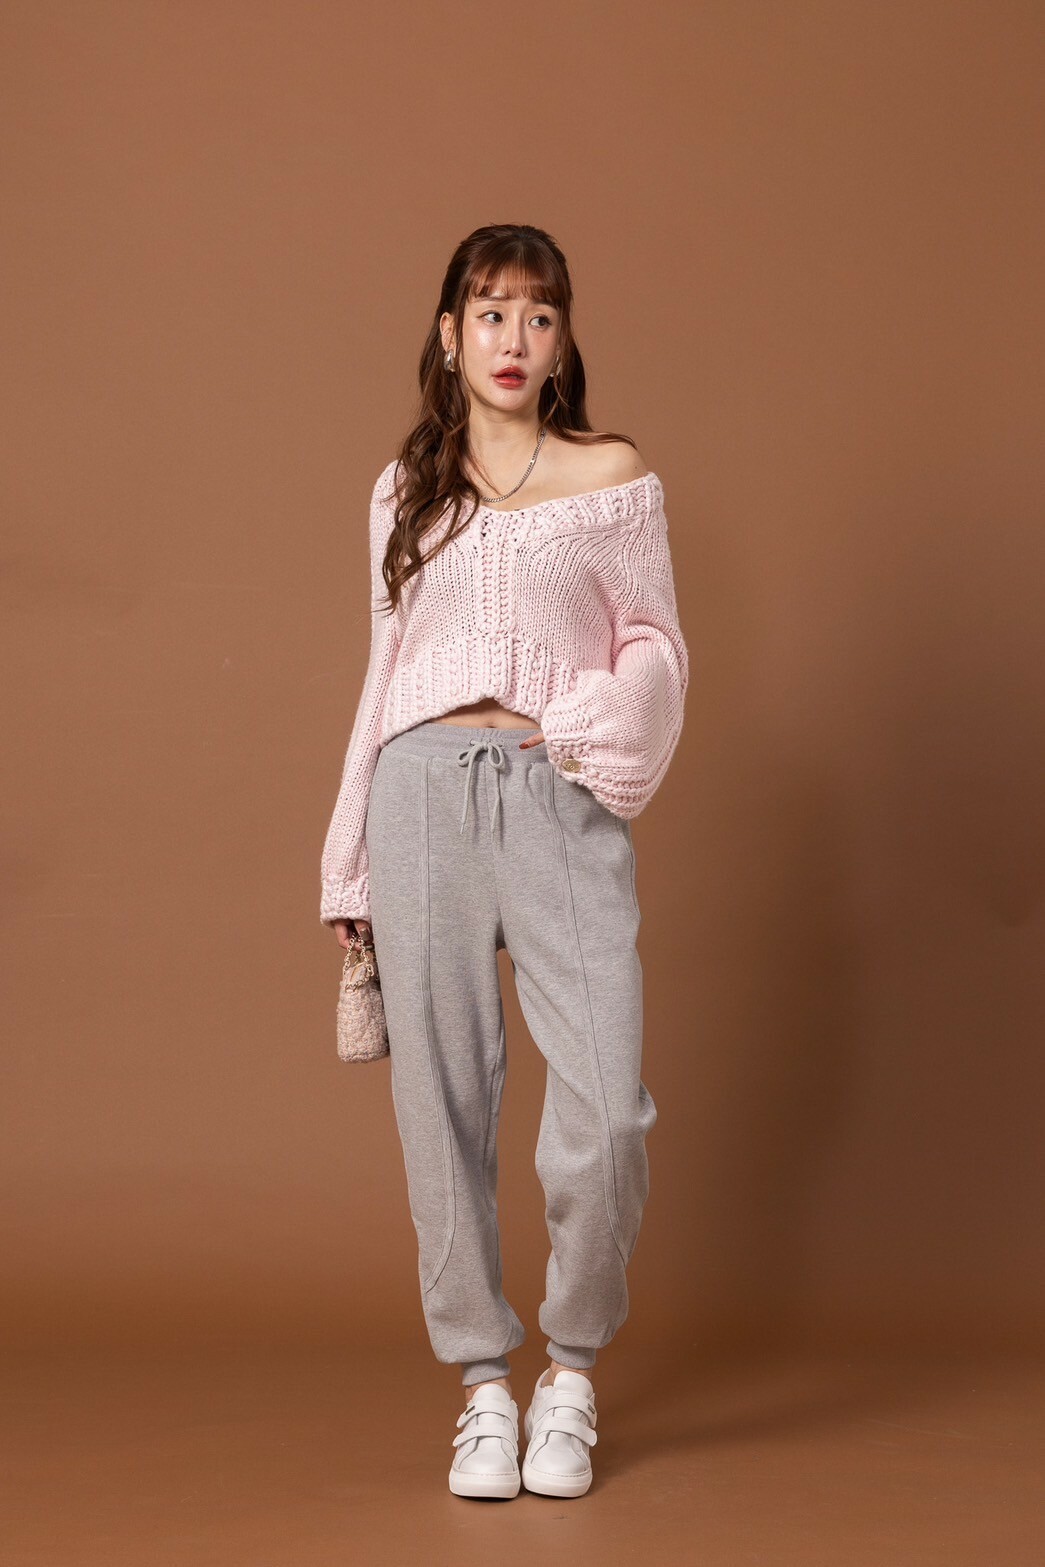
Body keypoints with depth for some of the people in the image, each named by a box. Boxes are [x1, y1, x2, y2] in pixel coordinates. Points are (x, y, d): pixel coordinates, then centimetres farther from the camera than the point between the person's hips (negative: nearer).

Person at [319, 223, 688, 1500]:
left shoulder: (614, 478, 10)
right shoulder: (404, 493, 15)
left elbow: (656, 648, 9)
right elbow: (385, 673, 16)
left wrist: (584, 730, -10)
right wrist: (351, 858, 14)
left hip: (563, 798, -2)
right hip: (425, 793, 2)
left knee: (604, 1110, -11)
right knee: (442, 1106, 1)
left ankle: (572, 1371, 11)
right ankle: (483, 1382, 14)